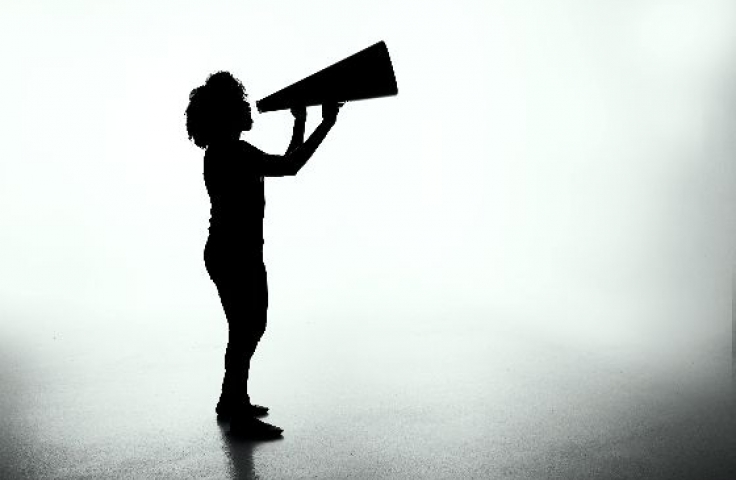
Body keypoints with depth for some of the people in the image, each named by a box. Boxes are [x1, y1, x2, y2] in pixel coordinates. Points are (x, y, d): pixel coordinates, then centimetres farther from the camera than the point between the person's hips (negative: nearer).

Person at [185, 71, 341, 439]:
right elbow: (289, 167, -25)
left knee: (252, 327, 19)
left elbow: (285, 164, 20)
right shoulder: (228, 152, -18)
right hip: (232, 256, -11)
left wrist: (300, 123, 20)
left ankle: (231, 401, 34)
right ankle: (240, 418, 10)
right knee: (244, 331, -2)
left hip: (244, 254, 11)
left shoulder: (232, 151, 13)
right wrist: (326, 124, -20)